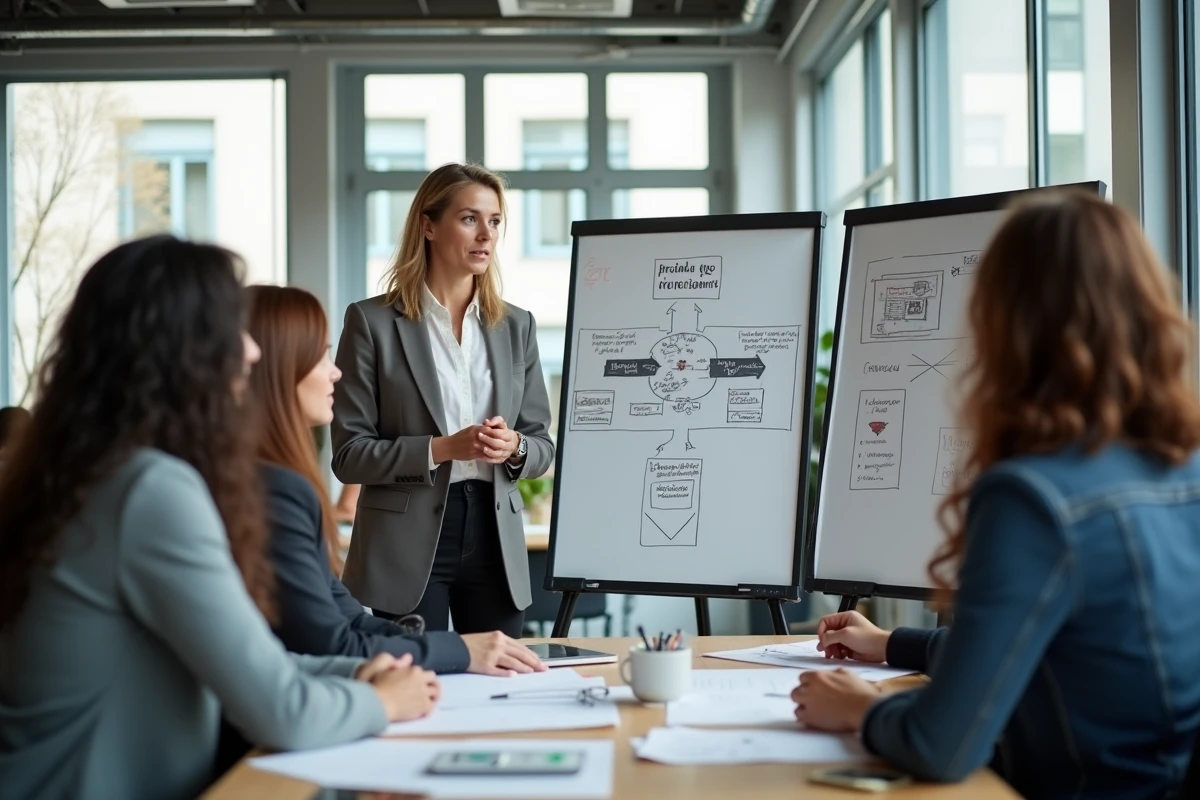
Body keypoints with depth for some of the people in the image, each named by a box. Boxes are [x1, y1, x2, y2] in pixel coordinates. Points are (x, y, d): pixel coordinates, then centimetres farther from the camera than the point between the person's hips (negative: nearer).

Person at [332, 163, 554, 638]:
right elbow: (349, 454, -6)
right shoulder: (372, 322, -3)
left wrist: (513, 448, -12)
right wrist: (442, 449, -19)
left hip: (496, 541, 4)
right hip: (407, 546, -4)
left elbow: (542, 446, 11)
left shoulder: (516, 326, 9)